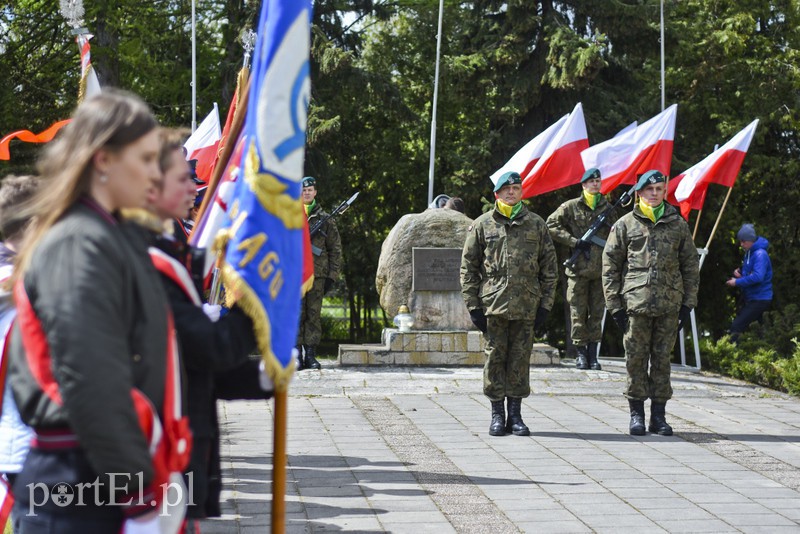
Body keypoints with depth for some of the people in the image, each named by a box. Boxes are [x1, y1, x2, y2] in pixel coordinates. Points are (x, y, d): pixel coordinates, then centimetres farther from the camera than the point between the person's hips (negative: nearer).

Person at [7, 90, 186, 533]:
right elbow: (91, 386, -23)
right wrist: (141, 496, -19)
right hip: (83, 489, -9)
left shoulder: (108, 237, 14)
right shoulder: (79, 247, -16)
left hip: (106, 476, 9)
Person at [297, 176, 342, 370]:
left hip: (317, 274, 1)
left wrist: (332, 275, 3)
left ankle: (310, 355, 6)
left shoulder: (325, 219, 11)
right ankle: (297, 356, -1)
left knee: (314, 315, 2)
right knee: (296, 314, -3)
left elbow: (335, 249, 10)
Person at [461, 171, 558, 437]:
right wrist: (473, 306, -1)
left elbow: (550, 267, 9)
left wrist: (545, 306, 3)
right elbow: (468, 268, 6)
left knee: (520, 360, 4)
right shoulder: (482, 225, 5)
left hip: (526, 306, 1)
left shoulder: (536, 224, 9)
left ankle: (515, 414, 14)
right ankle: (497, 415, 12)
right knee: (495, 358, 2)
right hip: (493, 305, -1)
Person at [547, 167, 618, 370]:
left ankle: (593, 354, 12)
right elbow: (551, 224, -2)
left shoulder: (607, 208, 11)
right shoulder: (571, 207, 1)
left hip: (601, 269, 3)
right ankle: (580, 353, 9)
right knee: (578, 312, 1)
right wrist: (573, 241, -10)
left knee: (597, 313, 6)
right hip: (578, 268, -3)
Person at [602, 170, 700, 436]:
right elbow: (610, 266, 4)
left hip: (669, 305, 2)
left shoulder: (678, 225, 10)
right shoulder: (625, 224, 5)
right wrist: (615, 305, -2)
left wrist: (688, 303, 6)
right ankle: (636, 413, 11)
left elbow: (691, 266, 13)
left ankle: (659, 414, 14)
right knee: (636, 360, 1)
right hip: (636, 304, -2)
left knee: (662, 360, 6)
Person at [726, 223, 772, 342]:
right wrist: (740, 272, 3)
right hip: (751, 299, 10)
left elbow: (758, 277, -30)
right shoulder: (749, 253, 12)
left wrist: (737, 282, -22)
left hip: (759, 300, -10)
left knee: (736, 326, -19)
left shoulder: (760, 254, -18)